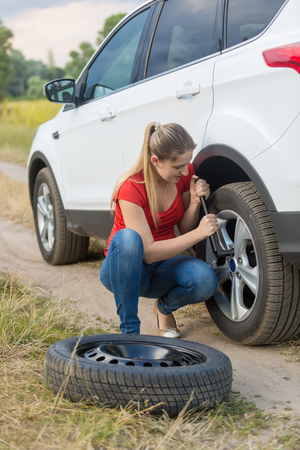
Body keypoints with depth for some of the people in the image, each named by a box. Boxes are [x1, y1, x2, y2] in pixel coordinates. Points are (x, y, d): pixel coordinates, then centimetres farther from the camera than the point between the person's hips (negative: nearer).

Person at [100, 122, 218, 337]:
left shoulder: (186, 173, -8)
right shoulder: (131, 188, -26)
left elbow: (184, 230, 3)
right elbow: (148, 252, -28)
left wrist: (195, 202, -16)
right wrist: (198, 233, -30)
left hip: (162, 269, 4)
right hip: (124, 270, -4)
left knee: (205, 280, -30)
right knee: (128, 237, -40)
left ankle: (164, 308, 5)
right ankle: (129, 330, -27)